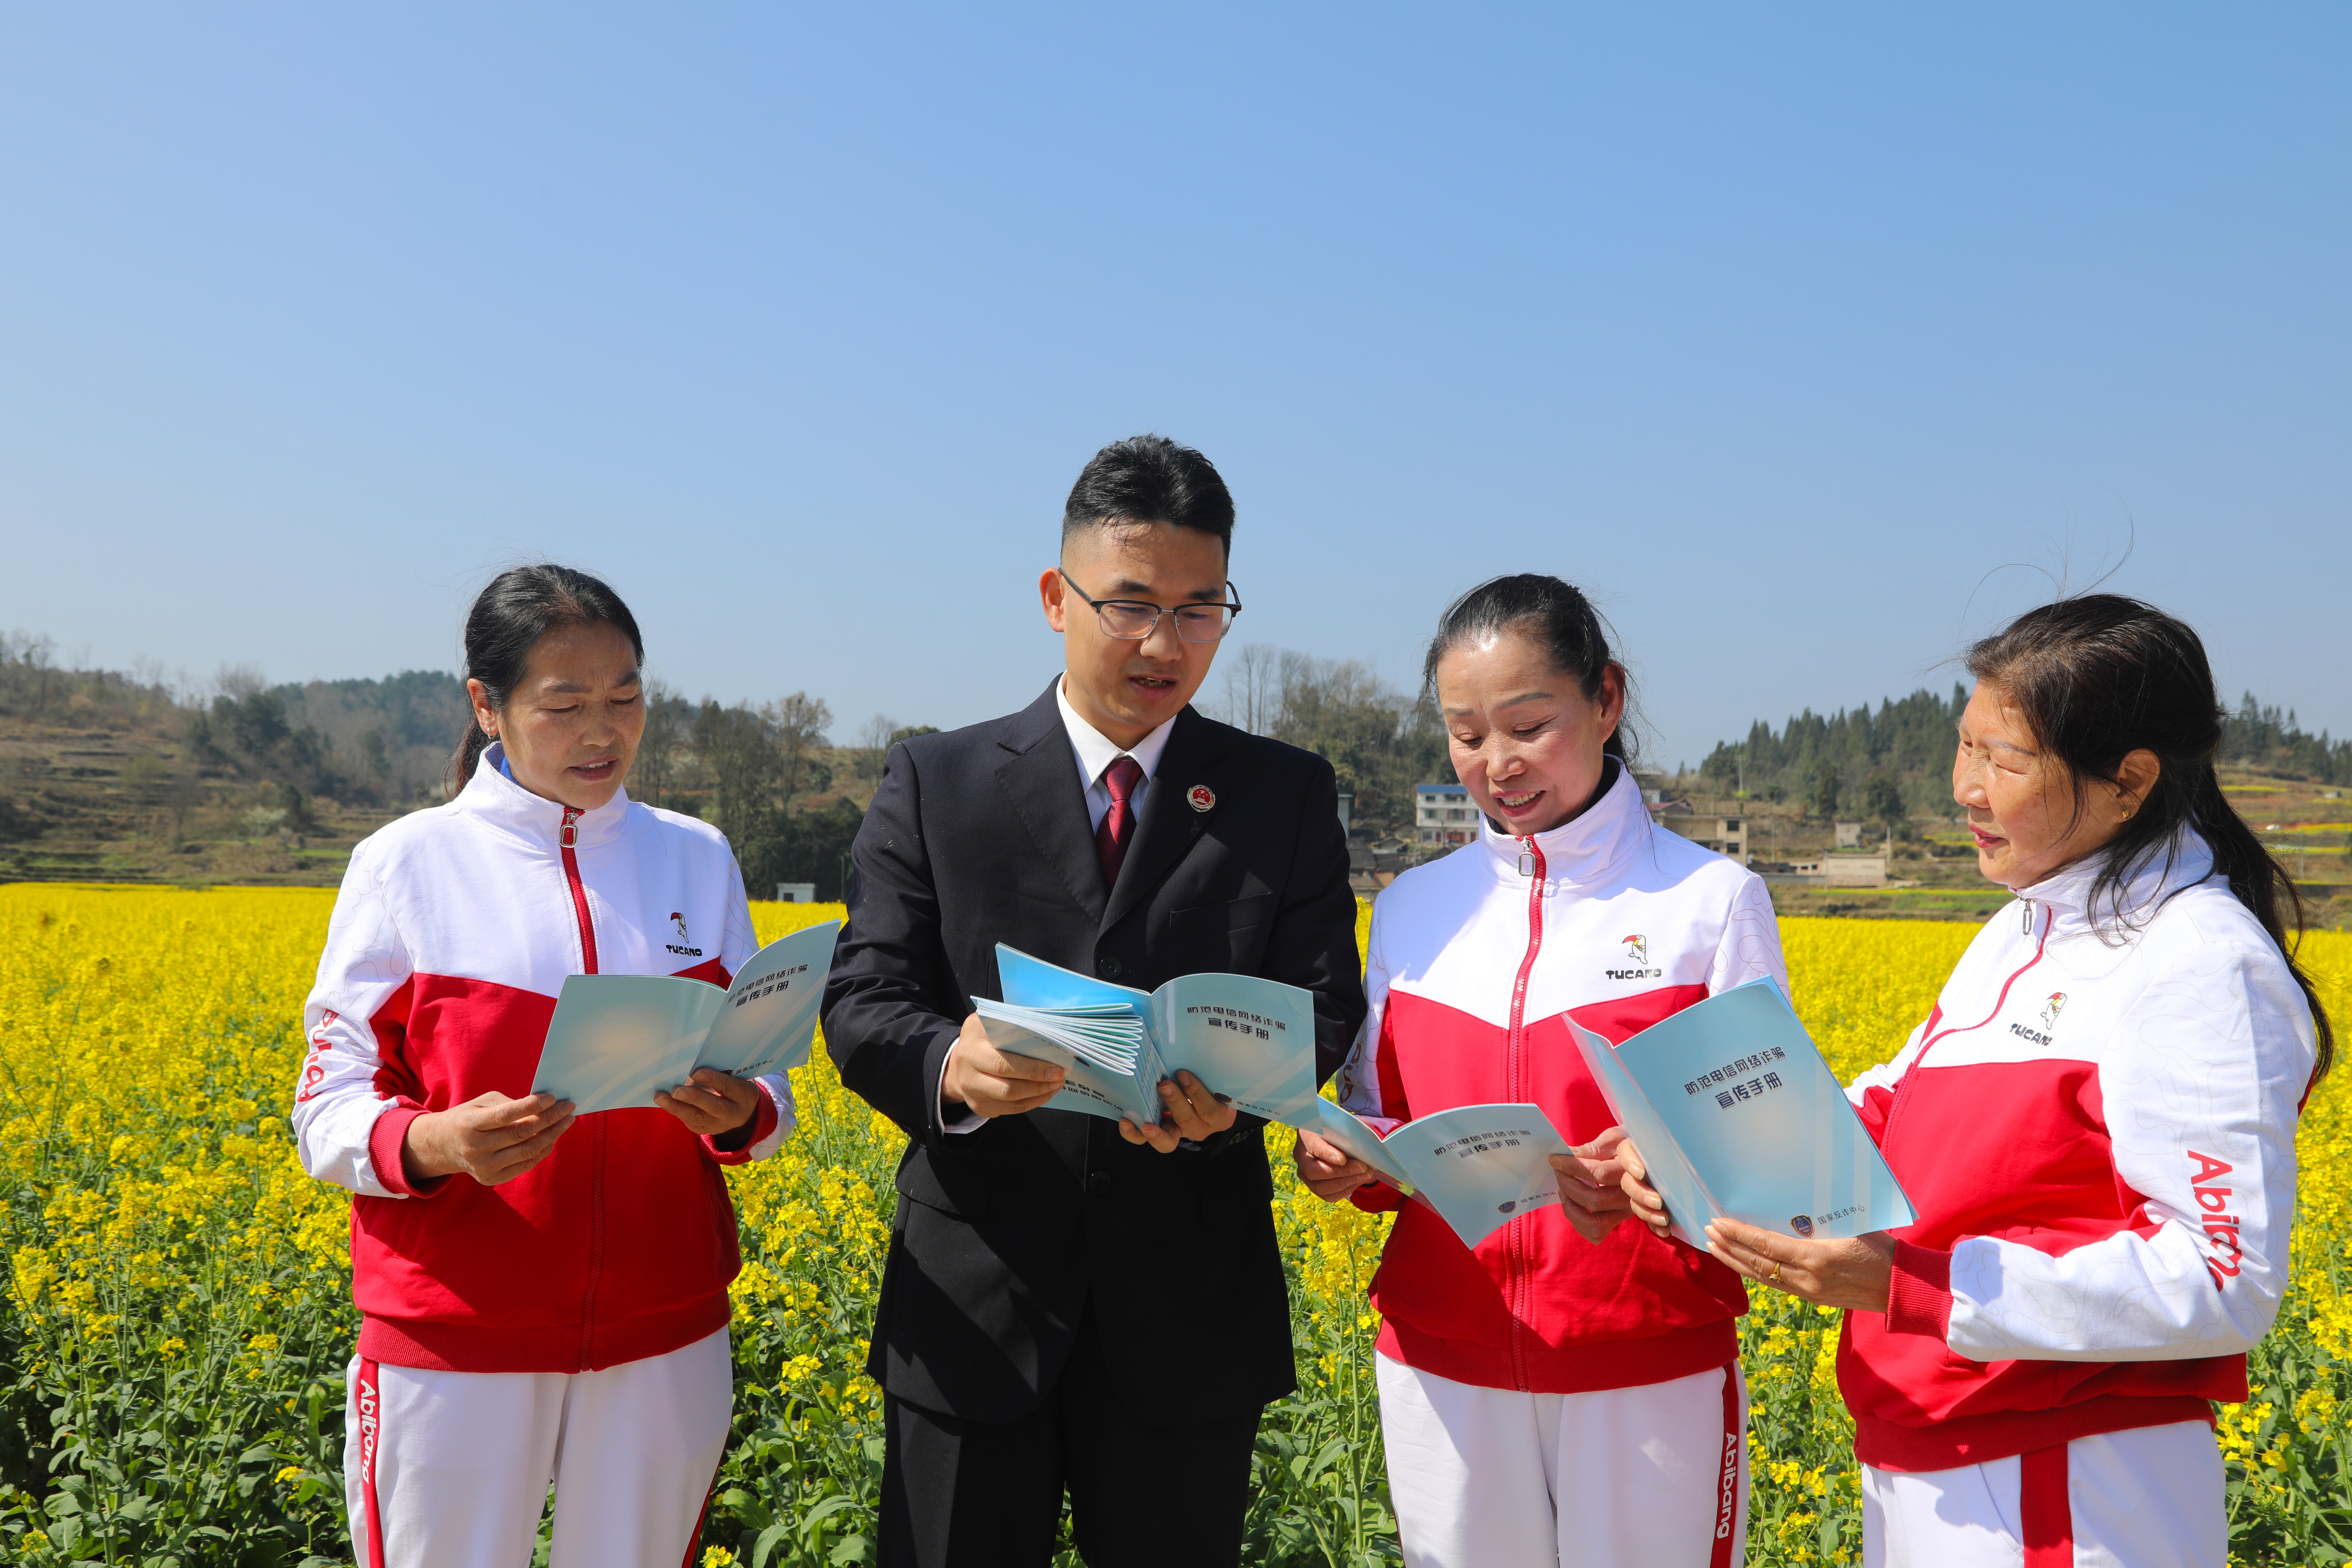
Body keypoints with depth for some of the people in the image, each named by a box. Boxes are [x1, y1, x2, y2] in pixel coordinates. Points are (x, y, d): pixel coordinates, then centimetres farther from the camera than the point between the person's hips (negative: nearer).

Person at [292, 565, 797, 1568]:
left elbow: (767, 1086, 8)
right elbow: (330, 1116, -3)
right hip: (456, 1338, -2)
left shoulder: (699, 862, 4)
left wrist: (738, 1114, -15)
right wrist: (437, 1144, -24)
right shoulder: (407, 865, -3)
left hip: (663, 1332, 2)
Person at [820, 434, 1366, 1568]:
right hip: (976, 1308, 0)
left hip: (1187, 1315, 1)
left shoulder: (1287, 795, 4)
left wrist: (1234, 1091, -26)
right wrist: (948, 1065, -28)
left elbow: (1322, 1010, -3)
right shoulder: (933, 783, 2)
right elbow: (863, 1002, -4)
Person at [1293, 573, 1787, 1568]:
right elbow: (1383, 1131, 11)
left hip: (1650, 1373, -2)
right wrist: (1338, 1158, -11)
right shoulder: (1412, 909, 6)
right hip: (1444, 1367, 3)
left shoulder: (1714, 900, -5)